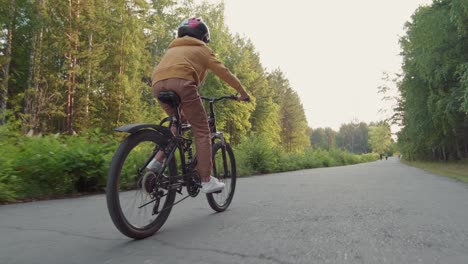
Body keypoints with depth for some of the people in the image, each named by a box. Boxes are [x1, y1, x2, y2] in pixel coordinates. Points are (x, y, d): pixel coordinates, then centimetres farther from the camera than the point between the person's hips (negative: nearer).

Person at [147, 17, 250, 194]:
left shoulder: (172, 48, 39)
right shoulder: (202, 49, 24)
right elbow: (223, 72, 18)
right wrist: (242, 92, 26)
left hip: (158, 83, 6)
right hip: (181, 82, -6)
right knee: (201, 131, 1)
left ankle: (158, 160, 12)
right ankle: (207, 180, -2)